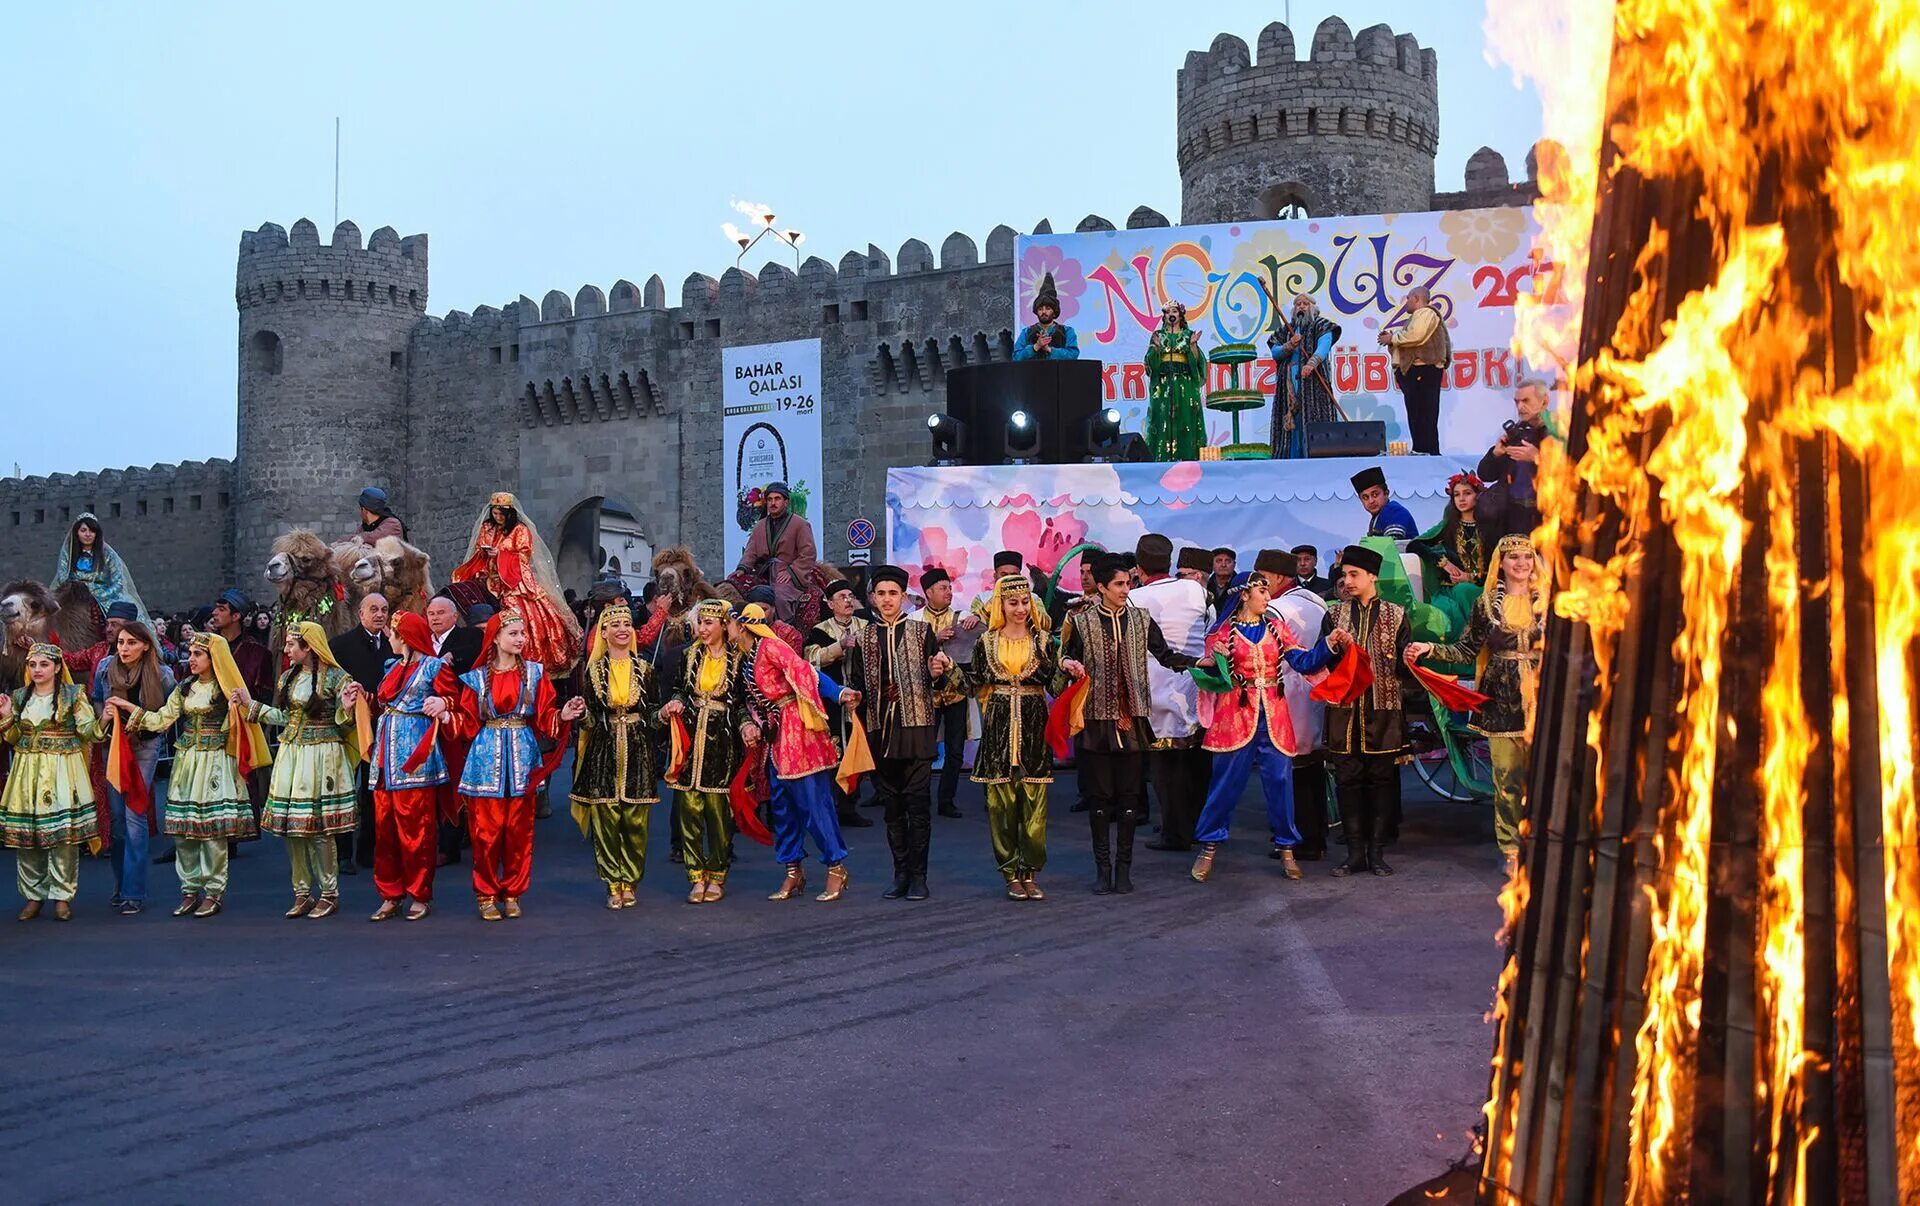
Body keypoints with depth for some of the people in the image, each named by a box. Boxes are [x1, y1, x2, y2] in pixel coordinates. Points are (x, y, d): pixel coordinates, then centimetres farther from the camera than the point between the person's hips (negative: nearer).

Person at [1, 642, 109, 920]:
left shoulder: (73, 695, 0)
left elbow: (88, 732, -2)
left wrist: (103, 720, -18)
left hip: (63, 771, -4)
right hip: (28, 772, 4)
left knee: (64, 835, -5)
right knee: (25, 835, 4)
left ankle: (62, 896, 6)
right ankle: (33, 895, 16)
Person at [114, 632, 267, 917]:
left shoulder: (226, 690, -1)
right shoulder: (184, 690, 14)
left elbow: (235, 726, -1)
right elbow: (161, 720, 11)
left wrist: (239, 707, -18)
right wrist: (130, 708, 7)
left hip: (216, 763, -5)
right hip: (186, 762, 5)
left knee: (213, 829, -6)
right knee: (183, 830, 3)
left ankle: (213, 893, 2)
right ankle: (190, 890, 13)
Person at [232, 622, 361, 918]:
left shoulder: (335, 678, -8)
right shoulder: (288, 677, 12)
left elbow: (343, 725, -6)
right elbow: (284, 717, 17)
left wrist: (346, 709, -27)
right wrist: (250, 704, 18)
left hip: (321, 757, -7)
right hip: (290, 755, 7)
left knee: (318, 828, -6)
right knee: (291, 827, 6)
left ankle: (329, 894, 6)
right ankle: (303, 893, 16)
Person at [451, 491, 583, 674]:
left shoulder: (521, 530, 2)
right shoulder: (486, 528, 16)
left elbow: (524, 556, -4)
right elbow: (477, 553, 19)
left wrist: (500, 554, -13)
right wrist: (484, 553, -4)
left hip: (514, 581, -4)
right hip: (491, 581, 4)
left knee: (517, 617, -17)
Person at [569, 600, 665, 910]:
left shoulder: (645, 669, 6)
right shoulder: (593, 670, 4)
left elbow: (652, 715, 9)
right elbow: (590, 720, 5)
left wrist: (663, 713, -11)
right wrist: (582, 714, -16)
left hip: (637, 752, 0)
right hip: (604, 753, 0)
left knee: (636, 821, 0)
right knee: (605, 820, -2)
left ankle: (629, 883, 10)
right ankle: (613, 884, 7)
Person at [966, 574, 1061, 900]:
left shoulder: (1042, 640, 6)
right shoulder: (987, 641, 6)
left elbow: (1054, 683, 2)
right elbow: (974, 683, 6)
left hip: (1034, 725, 0)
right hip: (999, 725, 0)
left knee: (1034, 799, -2)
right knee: (1001, 800, -1)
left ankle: (1031, 873, 8)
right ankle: (1011, 874, 8)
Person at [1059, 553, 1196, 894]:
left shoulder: (1141, 621, 8)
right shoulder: (1082, 623, 3)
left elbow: (1165, 655, 5)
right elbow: (1070, 659, 9)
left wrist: (1195, 662, -13)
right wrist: (1068, 664, -15)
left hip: (1132, 719, 1)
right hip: (1098, 719, -1)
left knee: (1130, 796, 3)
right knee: (1099, 795, 2)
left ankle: (1123, 867, 11)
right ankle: (1102, 868, 11)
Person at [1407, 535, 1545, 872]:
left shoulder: (1546, 601, 5)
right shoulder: (1486, 604, 5)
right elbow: (1468, 649, 4)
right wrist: (1430, 649, -7)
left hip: (1540, 696, 0)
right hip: (1502, 699, 0)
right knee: (1507, 777, 2)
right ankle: (1512, 850, 11)